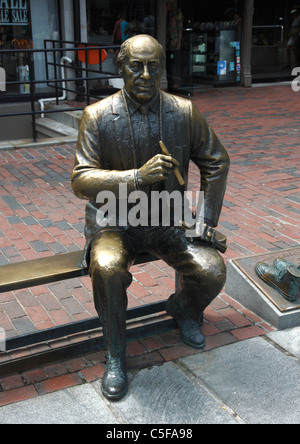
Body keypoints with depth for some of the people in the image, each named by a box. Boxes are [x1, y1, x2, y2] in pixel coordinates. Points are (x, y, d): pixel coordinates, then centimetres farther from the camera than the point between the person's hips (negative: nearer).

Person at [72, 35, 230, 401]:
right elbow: (81, 181, -17)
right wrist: (137, 176, -32)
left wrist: (207, 218, 2)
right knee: (107, 268, -33)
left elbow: (216, 162, 9)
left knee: (213, 272, -19)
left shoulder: (184, 113, -4)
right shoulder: (97, 117, -11)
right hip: (114, 221, -2)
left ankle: (182, 306, 20)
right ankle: (115, 355, -5)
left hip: (166, 220, 3)